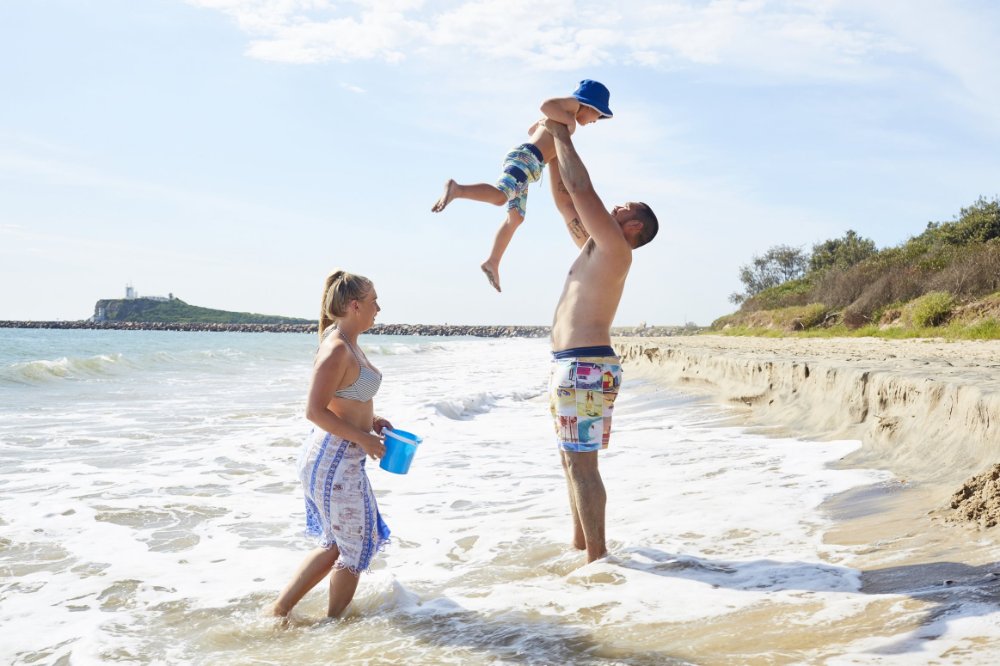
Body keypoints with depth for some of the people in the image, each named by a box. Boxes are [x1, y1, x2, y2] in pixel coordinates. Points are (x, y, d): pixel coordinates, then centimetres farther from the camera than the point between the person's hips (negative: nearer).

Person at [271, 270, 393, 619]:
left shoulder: (349, 344, 10)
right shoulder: (337, 349, -21)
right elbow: (315, 411, -24)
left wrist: (370, 419, 9)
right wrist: (364, 438, -19)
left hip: (337, 458, 10)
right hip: (334, 460, -10)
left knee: (335, 544, 20)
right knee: (356, 546, 7)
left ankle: (278, 610, 25)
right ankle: (333, 624, 23)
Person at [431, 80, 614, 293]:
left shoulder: (564, 112, 30)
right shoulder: (572, 104, 2)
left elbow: (532, 130, 44)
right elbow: (545, 105, -21)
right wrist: (570, 122, -14)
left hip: (523, 162, 10)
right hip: (526, 157, -10)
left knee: (515, 218, 13)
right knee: (499, 196, -32)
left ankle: (492, 263, 17)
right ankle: (456, 188, -44)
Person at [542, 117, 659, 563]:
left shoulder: (615, 248, -8)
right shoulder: (591, 246, 18)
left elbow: (580, 186, -12)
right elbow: (564, 199, 24)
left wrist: (562, 136, -2)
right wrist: (553, 145, 20)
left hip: (586, 366, -10)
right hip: (568, 364, 10)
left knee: (582, 464, -8)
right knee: (572, 460, 16)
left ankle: (597, 556, -2)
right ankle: (580, 541, 27)